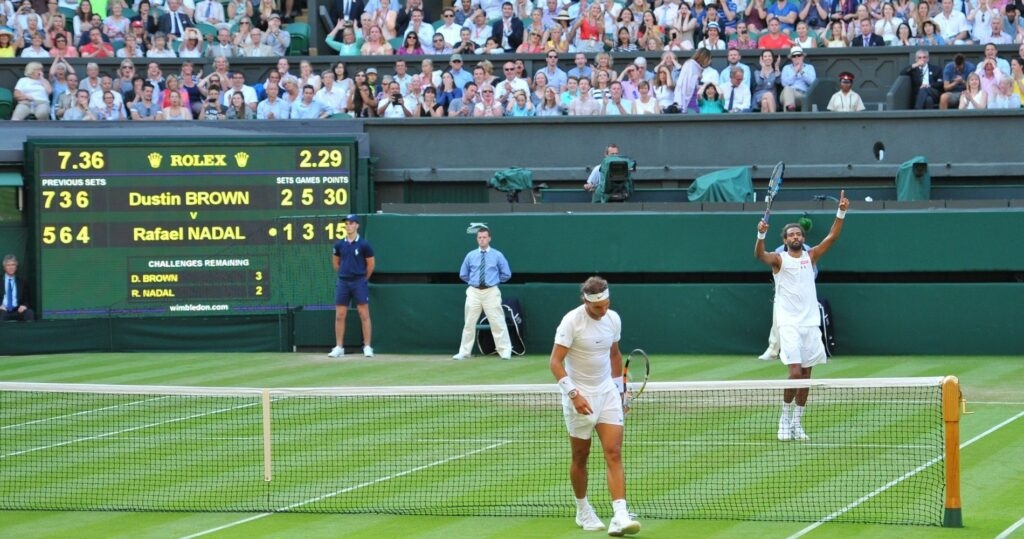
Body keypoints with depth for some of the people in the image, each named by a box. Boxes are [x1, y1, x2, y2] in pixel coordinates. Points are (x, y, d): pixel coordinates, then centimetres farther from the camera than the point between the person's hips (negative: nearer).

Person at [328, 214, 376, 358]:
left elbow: (371, 264, 3)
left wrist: (363, 280, 9)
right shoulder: (339, 244, 6)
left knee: (364, 314, -4)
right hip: (343, 282, 4)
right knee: (339, 315, 2)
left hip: (359, 282, -4)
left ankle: (367, 347, -1)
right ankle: (339, 347, 7)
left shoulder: (364, 244, -4)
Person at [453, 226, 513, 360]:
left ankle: (505, 352, -5)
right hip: (474, 292, 2)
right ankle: (464, 353, 10)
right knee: (469, 323, 4)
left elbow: (507, 274, 8)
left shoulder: (497, 255, 3)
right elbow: (463, 275, 18)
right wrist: (473, 281, 10)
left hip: (491, 292, -2)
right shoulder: (470, 256, 8)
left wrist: (495, 281, 6)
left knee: (498, 323, -7)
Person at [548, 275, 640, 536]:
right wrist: (573, 394, -28)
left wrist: (619, 389, 19)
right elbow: (555, 362, -18)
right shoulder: (571, 321, -15)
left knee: (614, 454, -9)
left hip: (607, 393, 4)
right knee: (580, 457, 8)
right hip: (580, 397, -4)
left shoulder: (613, 319, 3)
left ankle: (620, 517, -18)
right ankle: (583, 511, 28)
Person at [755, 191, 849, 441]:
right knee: (795, 373, -15)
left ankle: (797, 422, 14)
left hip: (810, 324, 4)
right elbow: (759, 255, -19)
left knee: (806, 374, 6)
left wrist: (841, 213, -8)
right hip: (789, 325, -4)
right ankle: (785, 418, 2)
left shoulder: (810, 256, 11)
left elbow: (832, 237, 4)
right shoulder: (779, 259, 0)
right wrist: (761, 235, -38)